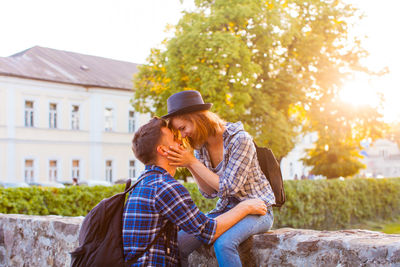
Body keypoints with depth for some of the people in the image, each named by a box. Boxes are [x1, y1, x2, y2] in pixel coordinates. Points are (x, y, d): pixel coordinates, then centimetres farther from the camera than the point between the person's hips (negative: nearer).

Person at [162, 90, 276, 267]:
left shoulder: (239, 139, -19)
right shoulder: (200, 145, 1)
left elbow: (228, 188, -20)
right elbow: (210, 192, 1)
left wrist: (192, 163, -22)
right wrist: (189, 167, -15)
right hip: (225, 210, 6)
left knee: (223, 243, -35)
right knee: (178, 242, -13)